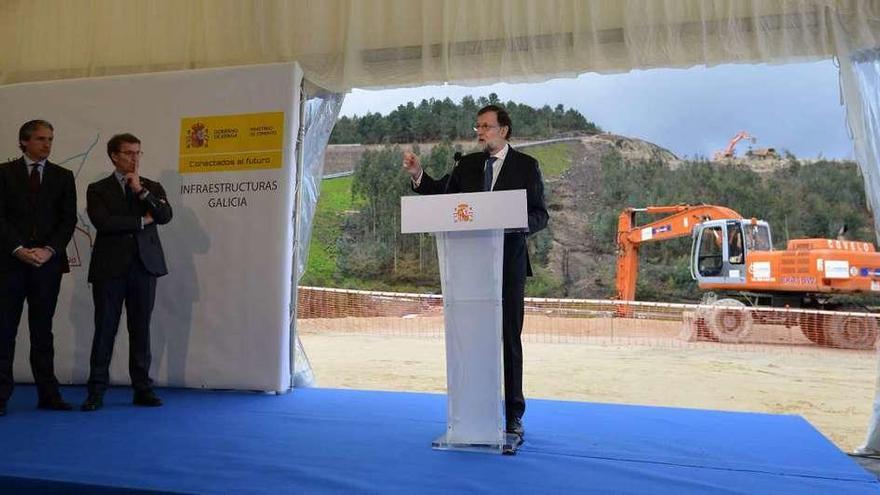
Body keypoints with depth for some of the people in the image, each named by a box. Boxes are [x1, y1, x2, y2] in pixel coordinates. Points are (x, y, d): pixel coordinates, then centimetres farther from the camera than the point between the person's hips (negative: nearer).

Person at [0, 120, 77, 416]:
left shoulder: (63, 176, 11)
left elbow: (68, 219, 4)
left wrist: (49, 250, -9)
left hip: (48, 261, 2)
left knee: (42, 330, 7)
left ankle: (48, 394, 10)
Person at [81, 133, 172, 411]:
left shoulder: (153, 187, 14)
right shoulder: (98, 189, 7)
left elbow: (165, 216, -4)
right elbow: (102, 222, -10)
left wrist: (141, 190, -9)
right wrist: (142, 221, -5)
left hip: (144, 266, 2)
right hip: (110, 267, -2)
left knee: (141, 330, 5)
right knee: (105, 330, 0)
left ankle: (142, 389, 11)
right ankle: (97, 391, 8)